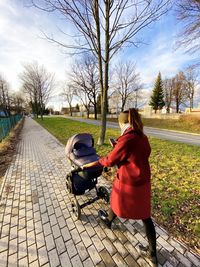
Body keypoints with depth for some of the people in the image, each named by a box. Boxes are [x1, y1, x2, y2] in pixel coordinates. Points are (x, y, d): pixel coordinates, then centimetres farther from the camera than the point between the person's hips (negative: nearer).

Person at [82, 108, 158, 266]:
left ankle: (108, 221, 59)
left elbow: (110, 160, -18)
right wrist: (118, 146, 9)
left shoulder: (126, 139, -27)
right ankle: (153, 253, 41)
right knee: (145, 216, 23)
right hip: (144, 182, 6)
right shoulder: (143, 137, -2)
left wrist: (97, 162, 1)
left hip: (128, 183, -6)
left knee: (116, 202, 27)